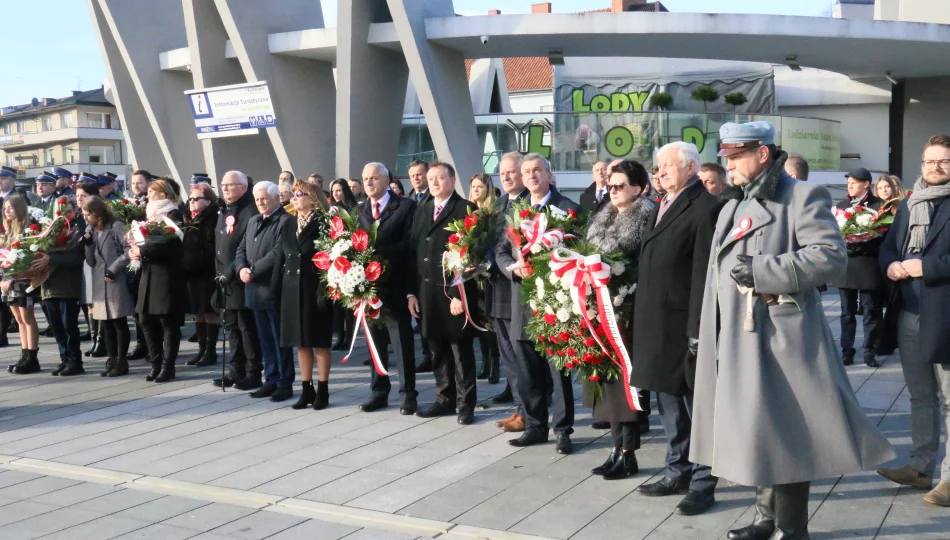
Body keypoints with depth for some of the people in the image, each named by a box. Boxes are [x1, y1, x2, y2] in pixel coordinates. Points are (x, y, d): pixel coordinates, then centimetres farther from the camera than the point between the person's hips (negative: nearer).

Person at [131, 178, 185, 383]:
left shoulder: (173, 216, -7)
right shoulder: (151, 215, 19)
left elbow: (168, 244, -20)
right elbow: (140, 238, 18)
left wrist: (142, 251, -18)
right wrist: (134, 249, -3)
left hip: (167, 276, -8)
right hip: (149, 274, 8)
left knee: (168, 322, -3)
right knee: (147, 320, 8)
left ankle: (168, 366, 2)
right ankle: (156, 363, 17)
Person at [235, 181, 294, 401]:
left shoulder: (286, 221, -10)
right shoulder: (253, 221, 18)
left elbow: (277, 253, -18)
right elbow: (241, 249, 16)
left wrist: (253, 271, -17)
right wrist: (241, 269, -4)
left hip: (274, 290, -8)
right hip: (255, 290, 8)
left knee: (280, 340, -1)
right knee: (265, 339, 13)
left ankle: (285, 383, 7)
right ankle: (271, 380, 21)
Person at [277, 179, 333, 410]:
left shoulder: (323, 224, -7)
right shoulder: (289, 224, 12)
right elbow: (280, 258, 13)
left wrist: (324, 289, -19)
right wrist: (276, 287, 7)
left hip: (314, 290, -6)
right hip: (292, 290, 6)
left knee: (319, 342, 1)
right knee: (300, 342, 9)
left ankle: (323, 391, 9)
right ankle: (306, 390, 16)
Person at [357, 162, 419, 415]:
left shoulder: (406, 206, -3)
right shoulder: (358, 211, 14)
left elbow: (409, 243, -10)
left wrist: (378, 252, -19)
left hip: (394, 285, -5)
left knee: (402, 342, 1)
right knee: (375, 341, 11)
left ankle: (408, 394, 9)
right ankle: (379, 391, 20)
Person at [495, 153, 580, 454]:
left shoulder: (568, 209, -3)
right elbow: (501, 250, 12)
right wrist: (513, 268, -8)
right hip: (523, 300, 5)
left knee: (558, 370, 1)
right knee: (528, 372, 12)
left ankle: (562, 430, 10)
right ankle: (535, 426, 23)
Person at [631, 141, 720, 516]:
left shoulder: (705, 207, -12)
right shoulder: (662, 207, 16)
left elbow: (704, 273, -17)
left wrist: (698, 328, -20)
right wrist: (642, 319, 13)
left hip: (684, 324, -9)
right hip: (657, 323, 9)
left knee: (696, 403, 2)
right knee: (668, 400, 16)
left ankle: (703, 482, 13)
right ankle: (678, 472, 29)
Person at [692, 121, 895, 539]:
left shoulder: (802, 196, -6)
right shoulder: (732, 207, 19)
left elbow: (831, 254, -18)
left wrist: (761, 270, -20)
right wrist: (706, 332, 18)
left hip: (781, 339, -8)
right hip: (738, 340, 8)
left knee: (784, 434, -4)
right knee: (752, 433, 14)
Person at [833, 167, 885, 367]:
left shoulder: (879, 205, -1)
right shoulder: (841, 205, 13)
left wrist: (862, 241, -18)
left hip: (868, 267, -4)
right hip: (845, 266, 4)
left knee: (871, 311, 2)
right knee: (847, 312, 8)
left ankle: (870, 352, 10)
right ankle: (846, 351, 13)